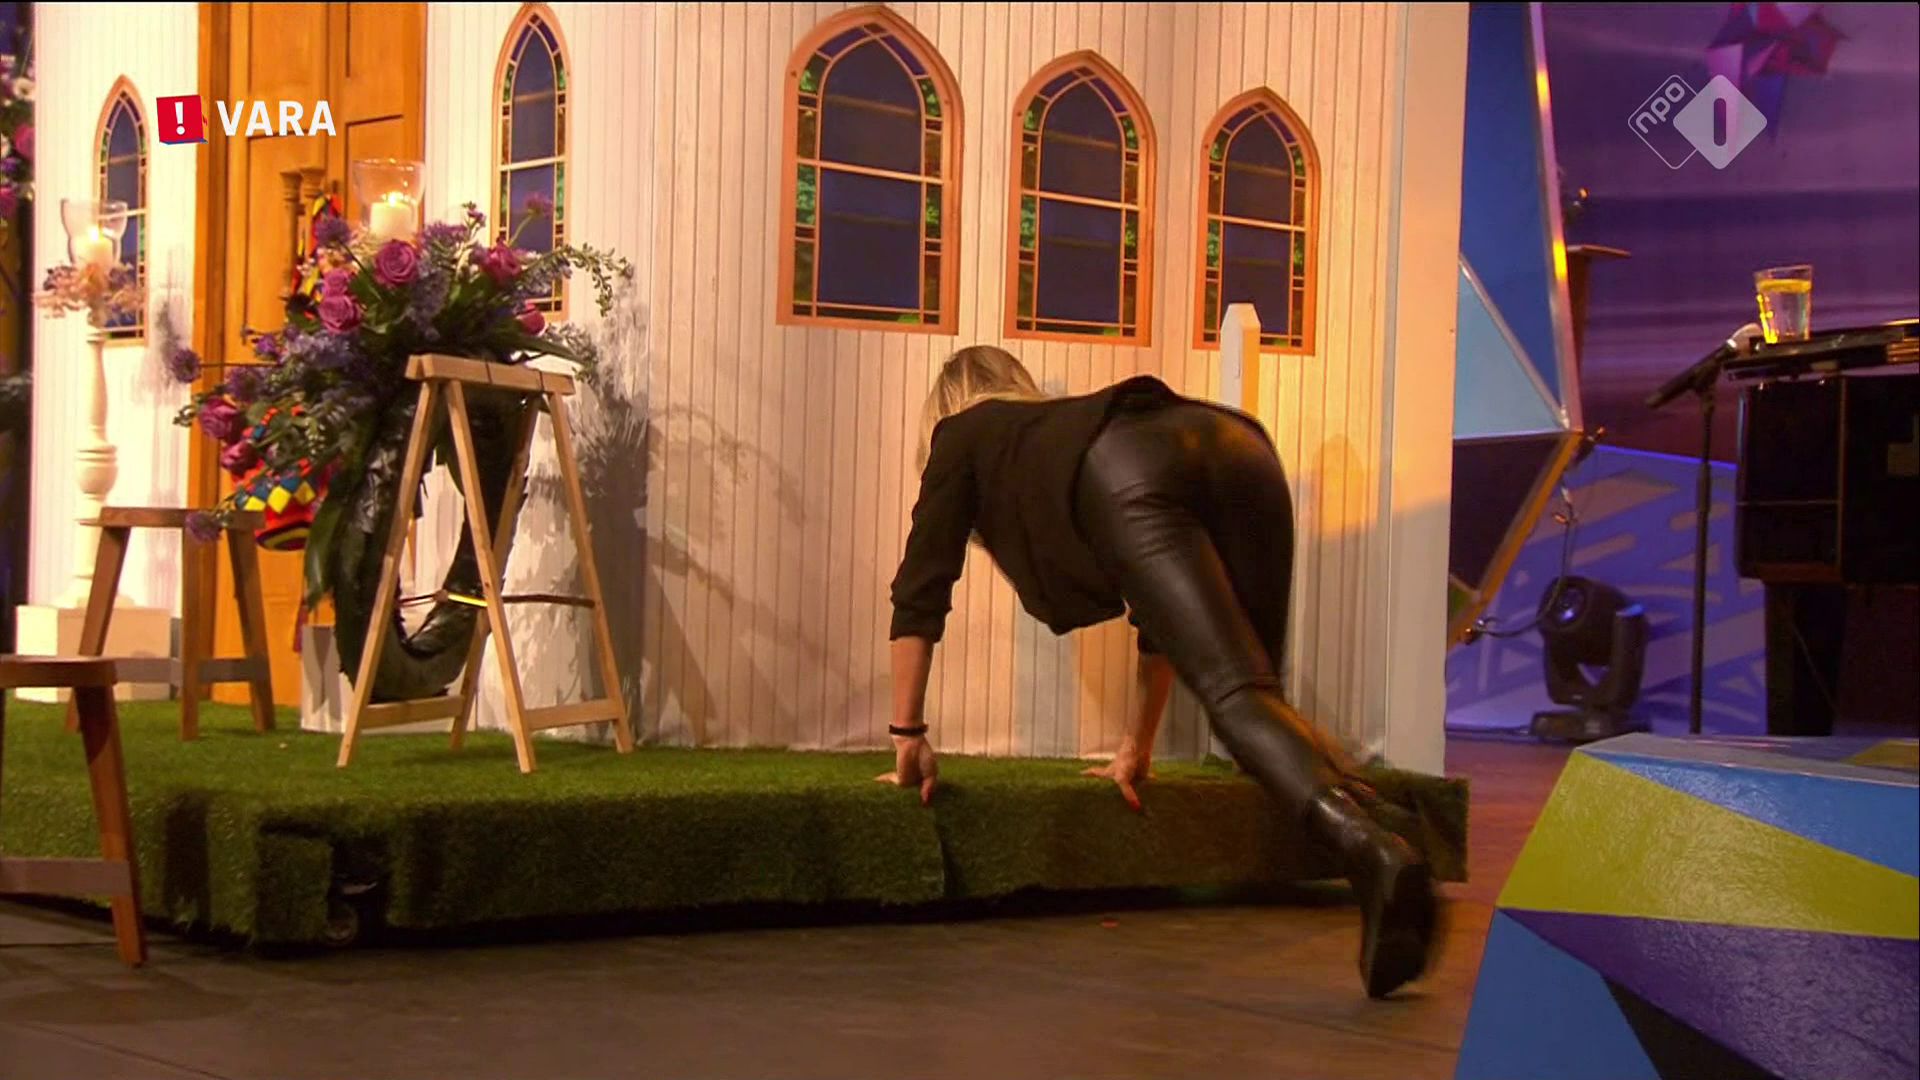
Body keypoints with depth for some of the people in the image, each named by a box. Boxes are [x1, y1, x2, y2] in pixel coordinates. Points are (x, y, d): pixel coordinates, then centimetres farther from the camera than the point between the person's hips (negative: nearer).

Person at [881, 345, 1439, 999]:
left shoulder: (964, 435, 36)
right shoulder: (1064, 425, 48)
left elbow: (922, 590, 29)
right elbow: (1174, 609, 47)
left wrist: (908, 738, 34)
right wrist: (1138, 748, 52)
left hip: (1128, 474, -5)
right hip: (1239, 447, 6)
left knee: (1236, 694, -19)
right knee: (1251, 687, 11)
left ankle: (1374, 853, -41)